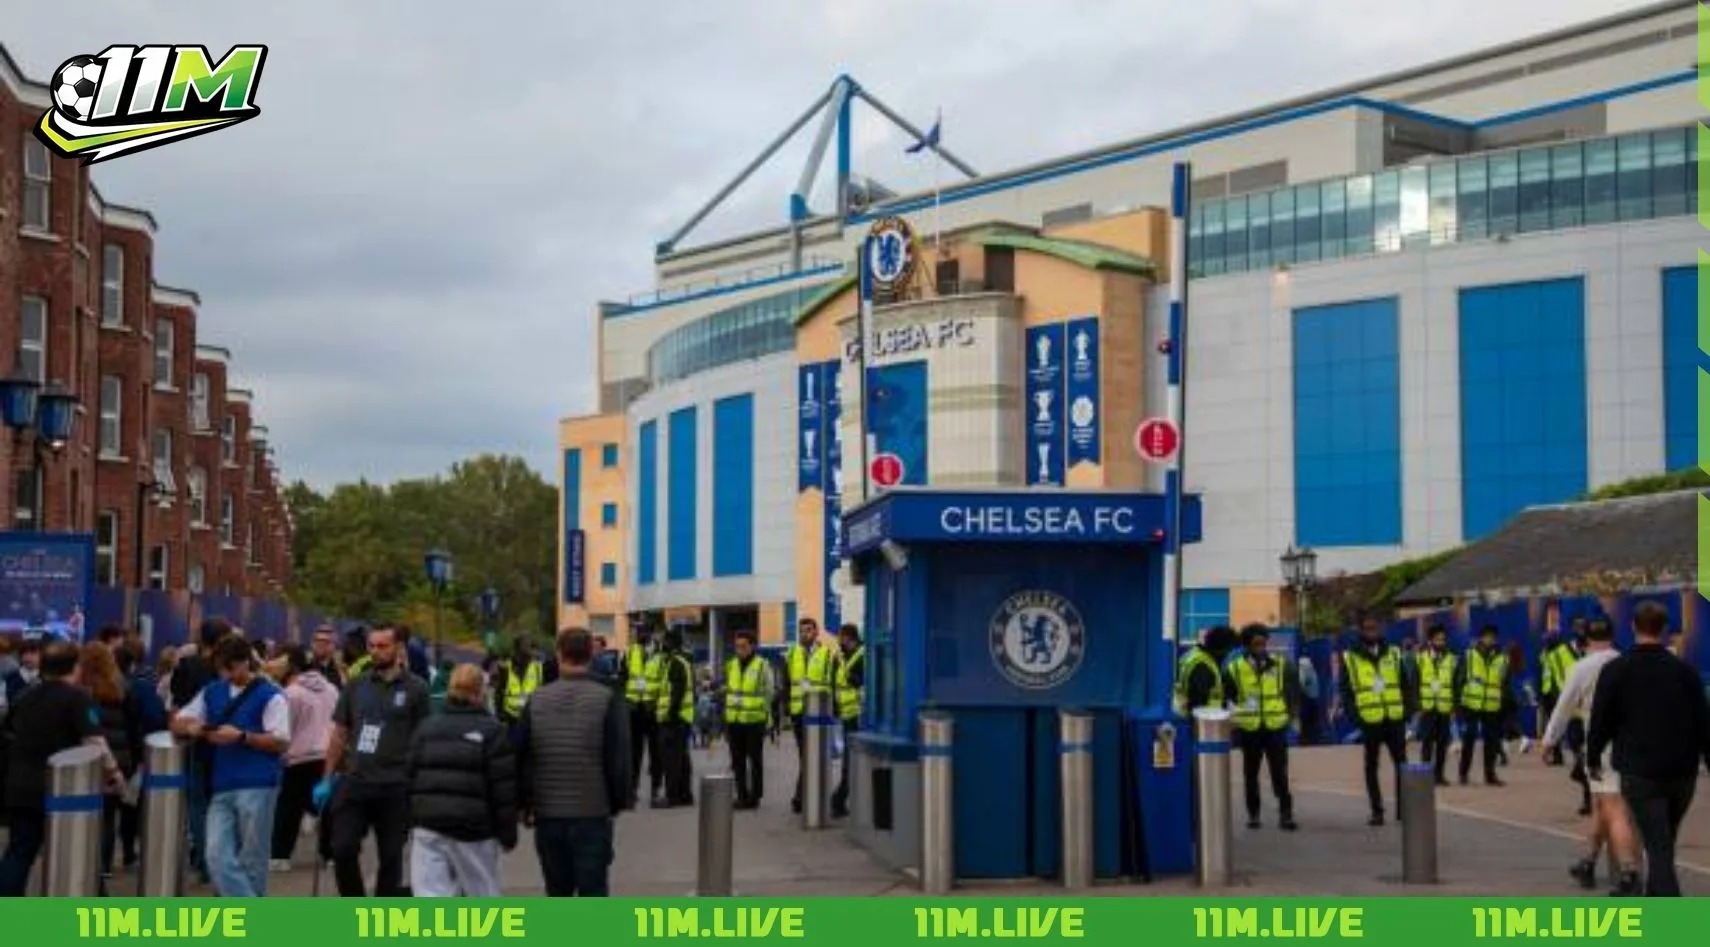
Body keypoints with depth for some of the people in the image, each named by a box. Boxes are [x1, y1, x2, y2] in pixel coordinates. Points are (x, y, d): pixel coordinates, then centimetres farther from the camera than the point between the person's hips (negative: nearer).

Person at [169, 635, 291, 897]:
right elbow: (177, 723, 20)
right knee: (217, 857, -7)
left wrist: (241, 736, -17)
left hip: (257, 787, -5)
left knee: (251, 860, 2)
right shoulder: (212, 692, 15)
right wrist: (192, 728, -3)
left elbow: (281, 741, -7)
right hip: (221, 788, 5)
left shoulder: (270, 695, -2)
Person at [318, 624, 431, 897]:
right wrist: (327, 779, 9)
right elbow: (339, 734, 12)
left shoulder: (415, 689, -2)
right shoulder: (356, 685, 7)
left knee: (390, 857, 6)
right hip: (353, 782, 3)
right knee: (342, 849, -2)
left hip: (394, 787, -2)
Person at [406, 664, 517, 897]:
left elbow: (410, 778, 10)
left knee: (429, 895, -2)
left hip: (428, 825, 3)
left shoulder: (426, 728, 10)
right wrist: (508, 833, 0)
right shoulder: (492, 731, -4)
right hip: (473, 827, -3)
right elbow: (503, 789, -7)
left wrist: (412, 824, 17)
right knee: (483, 895, 13)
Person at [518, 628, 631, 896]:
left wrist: (526, 804, 14)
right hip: (593, 814, -3)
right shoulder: (608, 700, -8)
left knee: (557, 891, 15)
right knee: (593, 891, 1)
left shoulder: (537, 701, 3)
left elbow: (521, 759, 5)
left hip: (547, 815, 3)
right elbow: (620, 758, -8)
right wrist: (619, 802, 5)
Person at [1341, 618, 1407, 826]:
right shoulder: (1350, 658, 1)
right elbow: (1346, 689, 2)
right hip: (1369, 721, -2)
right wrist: (1354, 715, -9)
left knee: (1401, 763, 2)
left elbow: (1405, 684, 11)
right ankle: (1376, 811, 11)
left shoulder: (1394, 654, 9)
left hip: (1395, 719, 2)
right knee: (1371, 767, 5)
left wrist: (1407, 711, 0)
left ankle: (1403, 808, 9)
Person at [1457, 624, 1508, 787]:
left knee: (1492, 742, 6)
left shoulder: (1502, 659, 6)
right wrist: (1459, 701, -5)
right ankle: (1463, 774, 11)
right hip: (1471, 705, -2)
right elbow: (1461, 679, 0)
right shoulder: (1469, 656, 0)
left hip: (1493, 708, 2)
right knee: (1468, 740, 1)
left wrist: (1505, 706, 7)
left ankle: (1490, 775, 15)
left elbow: (1505, 684, 11)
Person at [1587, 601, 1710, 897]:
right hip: (1682, 772, 4)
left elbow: (1601, 720, -2)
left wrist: (1593, 759, 12)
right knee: (1664, 843, 21)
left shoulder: (1616, 670, -5)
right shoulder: (1684, 670, 3)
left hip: (1639, 773, -4)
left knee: (1658, 848, -6)